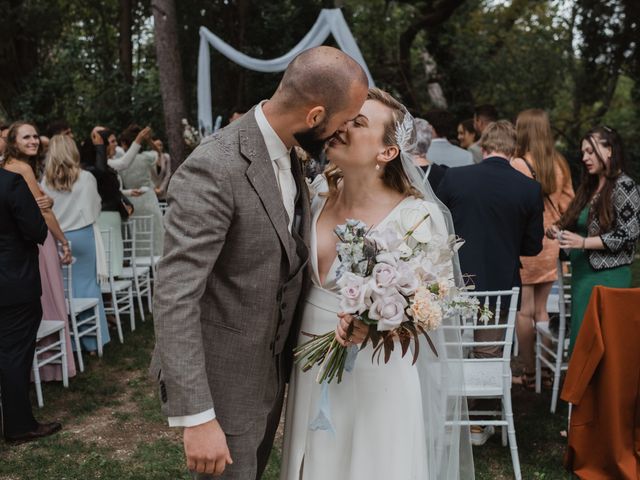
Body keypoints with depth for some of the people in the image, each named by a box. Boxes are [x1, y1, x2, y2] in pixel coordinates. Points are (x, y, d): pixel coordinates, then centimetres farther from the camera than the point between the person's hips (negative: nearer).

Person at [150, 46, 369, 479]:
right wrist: (198, 418, -29)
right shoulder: (214, 169, -26)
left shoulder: (288, 156, 1)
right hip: (223, 376, -8)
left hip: (271, 367, 8)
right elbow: (175, 297, -28)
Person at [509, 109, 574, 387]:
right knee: (541, 310, 15)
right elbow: (568, 203, 9)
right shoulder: (560, 164, 3)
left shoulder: (518, 165, -14)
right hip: (550, 246, 6)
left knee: (524, 311, 3)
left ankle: (529, 373, 10)